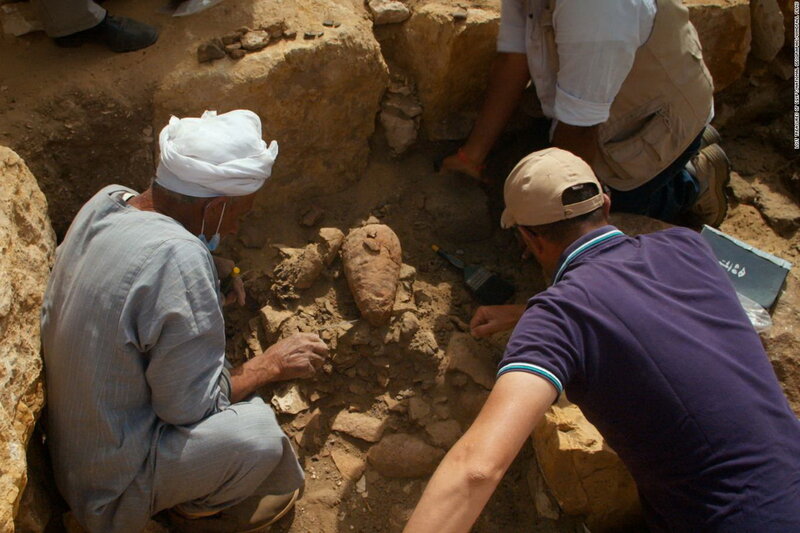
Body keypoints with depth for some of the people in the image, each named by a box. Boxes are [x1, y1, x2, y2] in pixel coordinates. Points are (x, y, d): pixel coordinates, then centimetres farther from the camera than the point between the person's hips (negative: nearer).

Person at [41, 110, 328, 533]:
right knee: (257, 431, -23)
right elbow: (188, 406, -25)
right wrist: (272, 364, -13)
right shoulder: (178, 260, -32)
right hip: (111, 486, -9)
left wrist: (212, 293, 3)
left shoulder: (106, 202, -7)